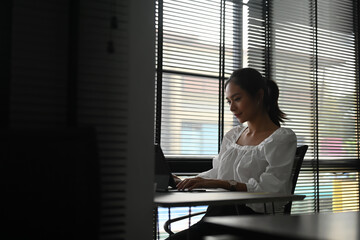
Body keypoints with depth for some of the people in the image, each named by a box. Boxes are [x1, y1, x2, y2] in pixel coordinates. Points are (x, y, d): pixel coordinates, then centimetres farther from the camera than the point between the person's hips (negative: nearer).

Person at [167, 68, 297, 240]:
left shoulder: (283, 138, -2)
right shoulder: (232, 136, 21)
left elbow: (270, 189, -13)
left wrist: (223, 184, -22)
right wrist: (184, 182, 8)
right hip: (217, 213, 6)